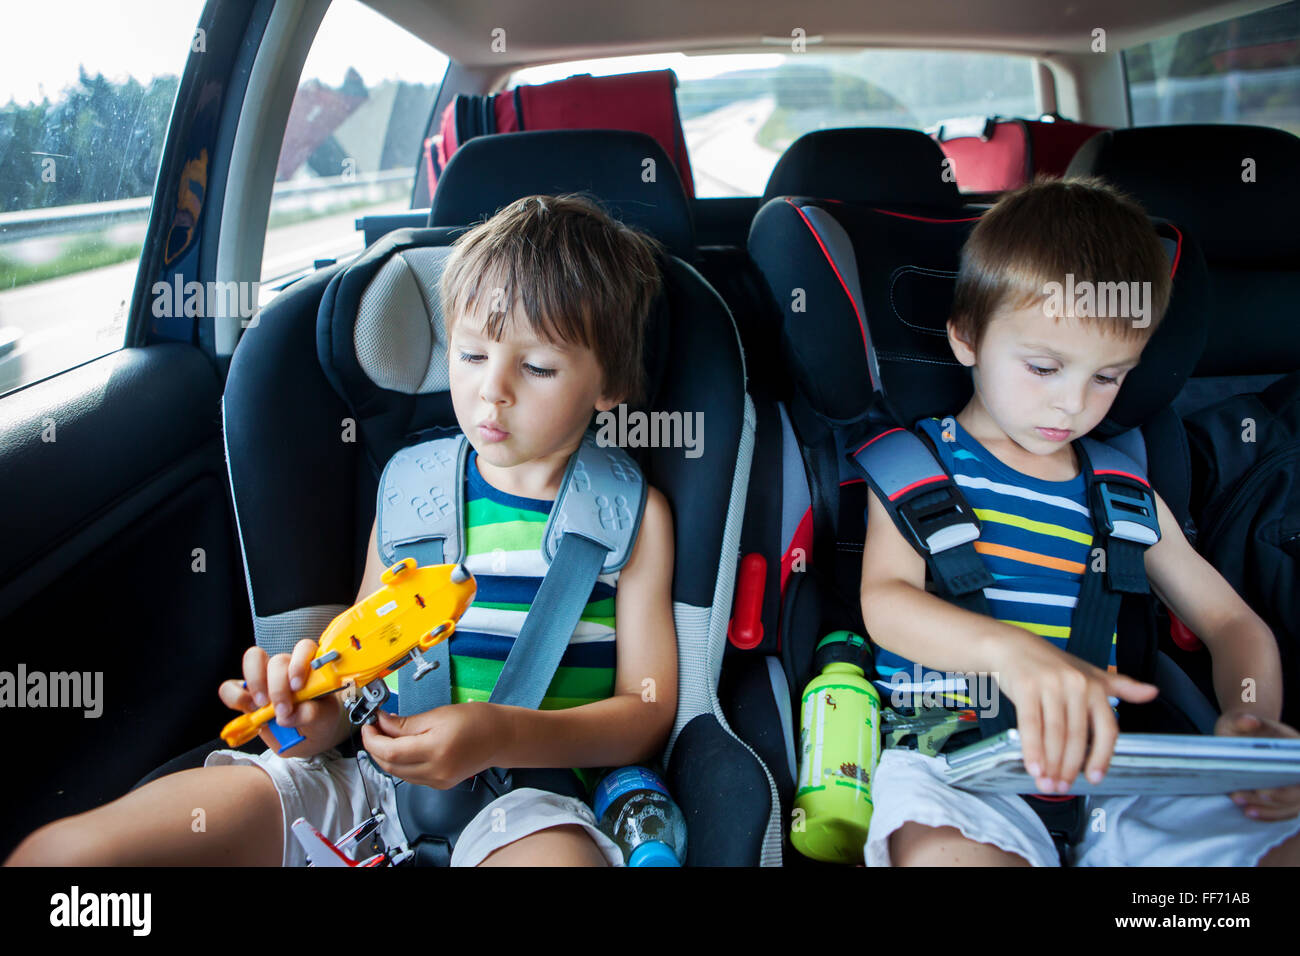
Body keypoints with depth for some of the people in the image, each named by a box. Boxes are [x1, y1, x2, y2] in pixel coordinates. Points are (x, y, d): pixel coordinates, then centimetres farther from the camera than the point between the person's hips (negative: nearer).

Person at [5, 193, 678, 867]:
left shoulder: (633, 512, 3)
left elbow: (649, 712, 0)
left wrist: (499, 734, -17)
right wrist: (318, 713, -12)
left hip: (529, 793, -2)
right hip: (372, 774, 3)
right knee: (58, 851, -14)